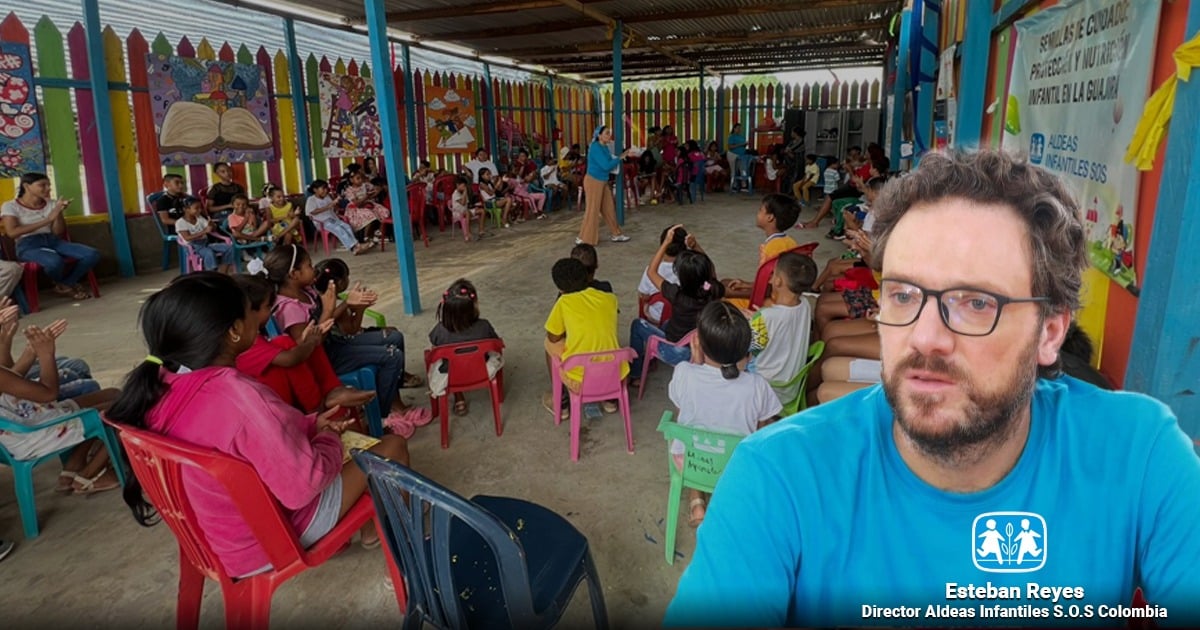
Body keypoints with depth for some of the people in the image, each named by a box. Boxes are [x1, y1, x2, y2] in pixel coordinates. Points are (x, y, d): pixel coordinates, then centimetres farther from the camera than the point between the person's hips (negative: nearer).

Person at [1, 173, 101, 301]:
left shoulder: (51, 204, 9)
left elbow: (58, 233, 6)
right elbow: (12, 233, -15)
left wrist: (59, 213, -12)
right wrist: (47, 220, -19)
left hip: (53, 241, 4)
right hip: (28, 246, -4)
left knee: (92, 254, -21)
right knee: (55, 261, -39)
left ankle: (66, 285, 1)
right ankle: (64, 285, -2)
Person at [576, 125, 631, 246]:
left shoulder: (605, 147, 8)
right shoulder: (595, 148, -19)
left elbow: (609, 163, 10)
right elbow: (606, 165, -24)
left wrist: (621, 156, 1)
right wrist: (620, 158, -15)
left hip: (603, 182, 9)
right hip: (593, 181, -9)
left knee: (609, 208, 13)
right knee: (593, 210, -4)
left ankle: (616, 235, 23)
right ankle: (583, 239, 5)